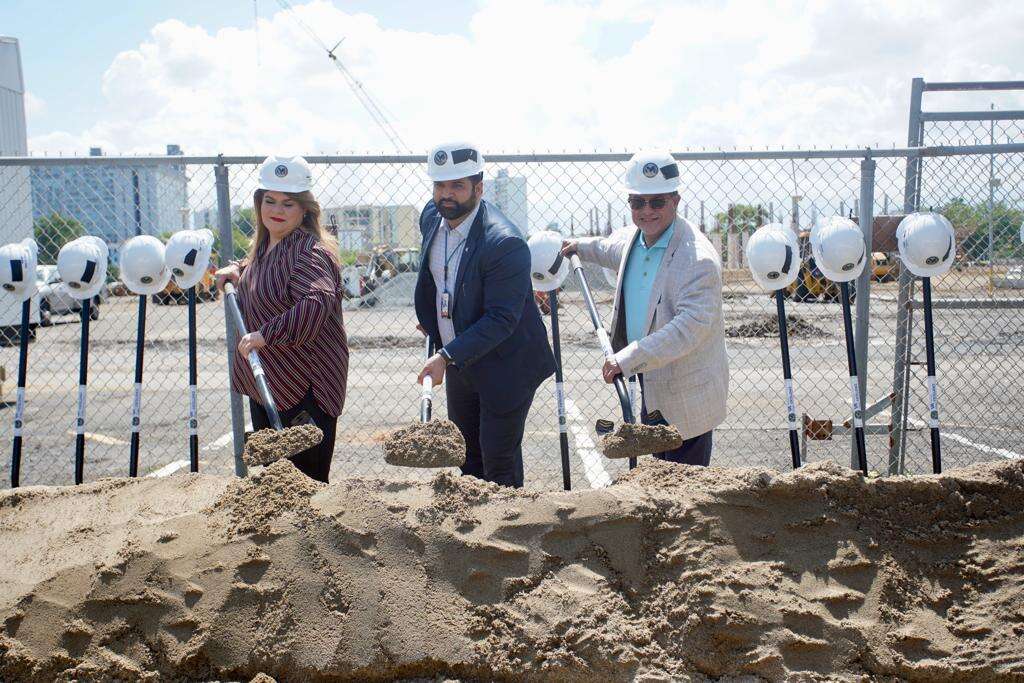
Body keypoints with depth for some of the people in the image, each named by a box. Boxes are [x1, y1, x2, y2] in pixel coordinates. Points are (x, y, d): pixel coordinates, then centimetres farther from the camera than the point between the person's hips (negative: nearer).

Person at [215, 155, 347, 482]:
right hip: (264, 382, 10)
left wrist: (267, 333, -42)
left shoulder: (309, 252, -18)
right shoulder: (264, 245, 13)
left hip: (304, 390, -10)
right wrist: (235, 270, 15)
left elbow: (316, 302, -36)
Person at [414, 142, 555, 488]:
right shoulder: (431, 217, -3)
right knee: (466, 456, 20)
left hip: (505, 367, -7)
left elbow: (502, 319, -29)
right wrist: (431, 321, 15)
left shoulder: (504, 242, -27)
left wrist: (447, 356, -32)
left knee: (499, 460, 3)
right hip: (458, 362, 8)